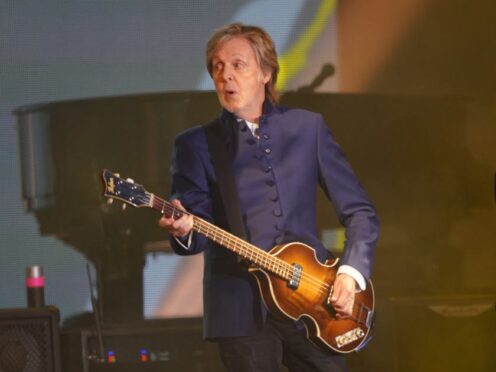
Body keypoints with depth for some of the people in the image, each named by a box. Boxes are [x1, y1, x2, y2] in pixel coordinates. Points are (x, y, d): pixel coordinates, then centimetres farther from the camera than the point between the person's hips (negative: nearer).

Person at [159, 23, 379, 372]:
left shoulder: (307, 127, 10)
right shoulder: (195, 144, 5)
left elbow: (360, 211, 10)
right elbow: (200, 233, -3)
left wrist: (352, 272, -4)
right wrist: (185, 231, -26)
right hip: (242, 309, -2)